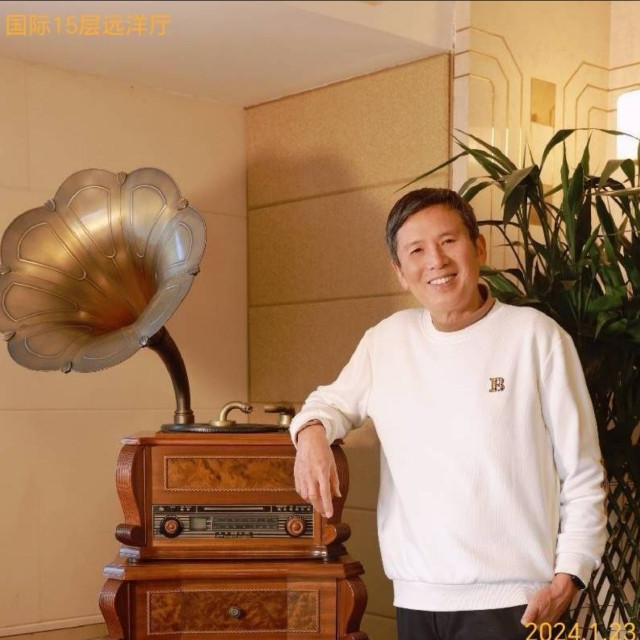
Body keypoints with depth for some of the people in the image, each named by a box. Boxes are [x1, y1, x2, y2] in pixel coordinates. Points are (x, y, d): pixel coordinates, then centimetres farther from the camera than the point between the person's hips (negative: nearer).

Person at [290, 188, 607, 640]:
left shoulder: (536, 335, -5)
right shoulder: (386, 340, 6)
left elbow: (583, 475, -3)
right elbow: (333, 401, 20)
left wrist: (568, 578, -10)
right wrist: (312, 433, -3)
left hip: (509, 601, -4)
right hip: (416, 598, 4)